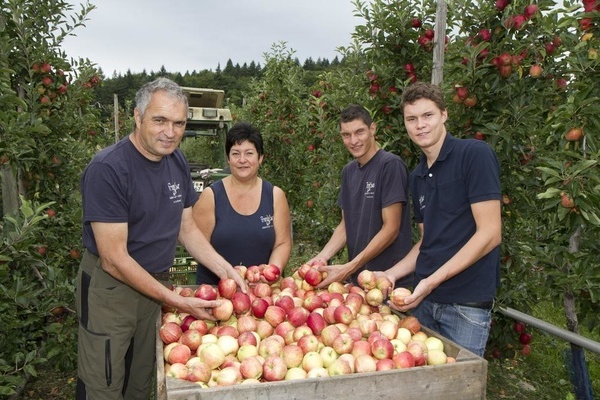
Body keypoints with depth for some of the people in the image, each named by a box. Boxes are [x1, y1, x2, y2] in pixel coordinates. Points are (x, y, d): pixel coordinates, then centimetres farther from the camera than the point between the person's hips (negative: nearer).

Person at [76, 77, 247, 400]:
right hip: (110, 287, -6)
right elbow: (114, 258, -22)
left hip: (156, 284, 6)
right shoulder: (107, 169, -22)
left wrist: (225, 270, -4)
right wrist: (177, 301, -22)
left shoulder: (178, 162, -1)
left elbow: (186, 228, 8)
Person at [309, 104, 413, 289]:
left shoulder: (390, 164, -14)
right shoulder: (348, 171, 8)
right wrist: (322, 256, -6)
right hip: (357, 277, 6)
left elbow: (391, 228, -17)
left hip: (391, 279, -6)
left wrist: (349, 268, -19)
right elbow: (346, 224, 10)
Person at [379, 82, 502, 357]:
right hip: (424, 298, 7)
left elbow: (490, 233, -15)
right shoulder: (417, 177, 12)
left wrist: (432, 281, -18)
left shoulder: (475, 154, -10)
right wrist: (391, 274, 4)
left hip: (467, 303, -6)